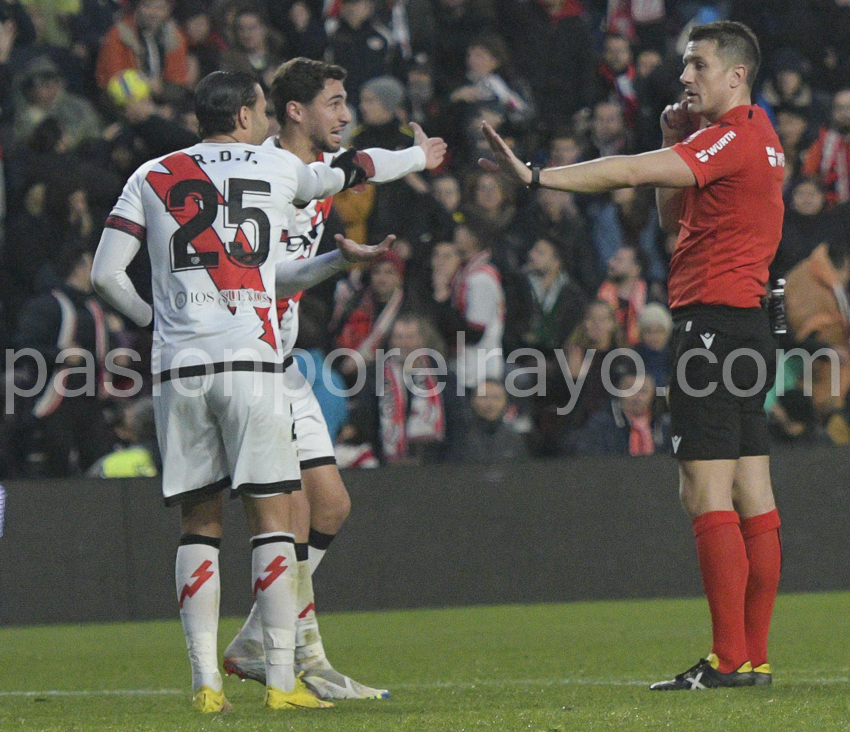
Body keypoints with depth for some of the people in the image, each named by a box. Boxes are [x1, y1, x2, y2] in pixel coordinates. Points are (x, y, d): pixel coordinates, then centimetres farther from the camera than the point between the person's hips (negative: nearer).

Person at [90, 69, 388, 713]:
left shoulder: (151, 178, 12)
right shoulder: (279, 169, 9)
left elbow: (106, 274, 8)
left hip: (177, 366, 3)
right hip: (252, 360, -2)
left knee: (198, 525, 8)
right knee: (271, 516, 0)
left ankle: (206, 683, 3)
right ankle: (282, 680, -4)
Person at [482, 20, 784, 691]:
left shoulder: (734, 137, -12)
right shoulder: (753, 136, 19)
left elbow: (631, 173, -21)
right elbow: (673, 216, 24)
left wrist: (536, 176, -22)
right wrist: (676, 141, 9)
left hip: (714, 323, -10)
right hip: (747, 329, 10)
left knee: (706, 492, -11)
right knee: (751, 498, 7)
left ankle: (729, 658, -14)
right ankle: (755, 656, 8)